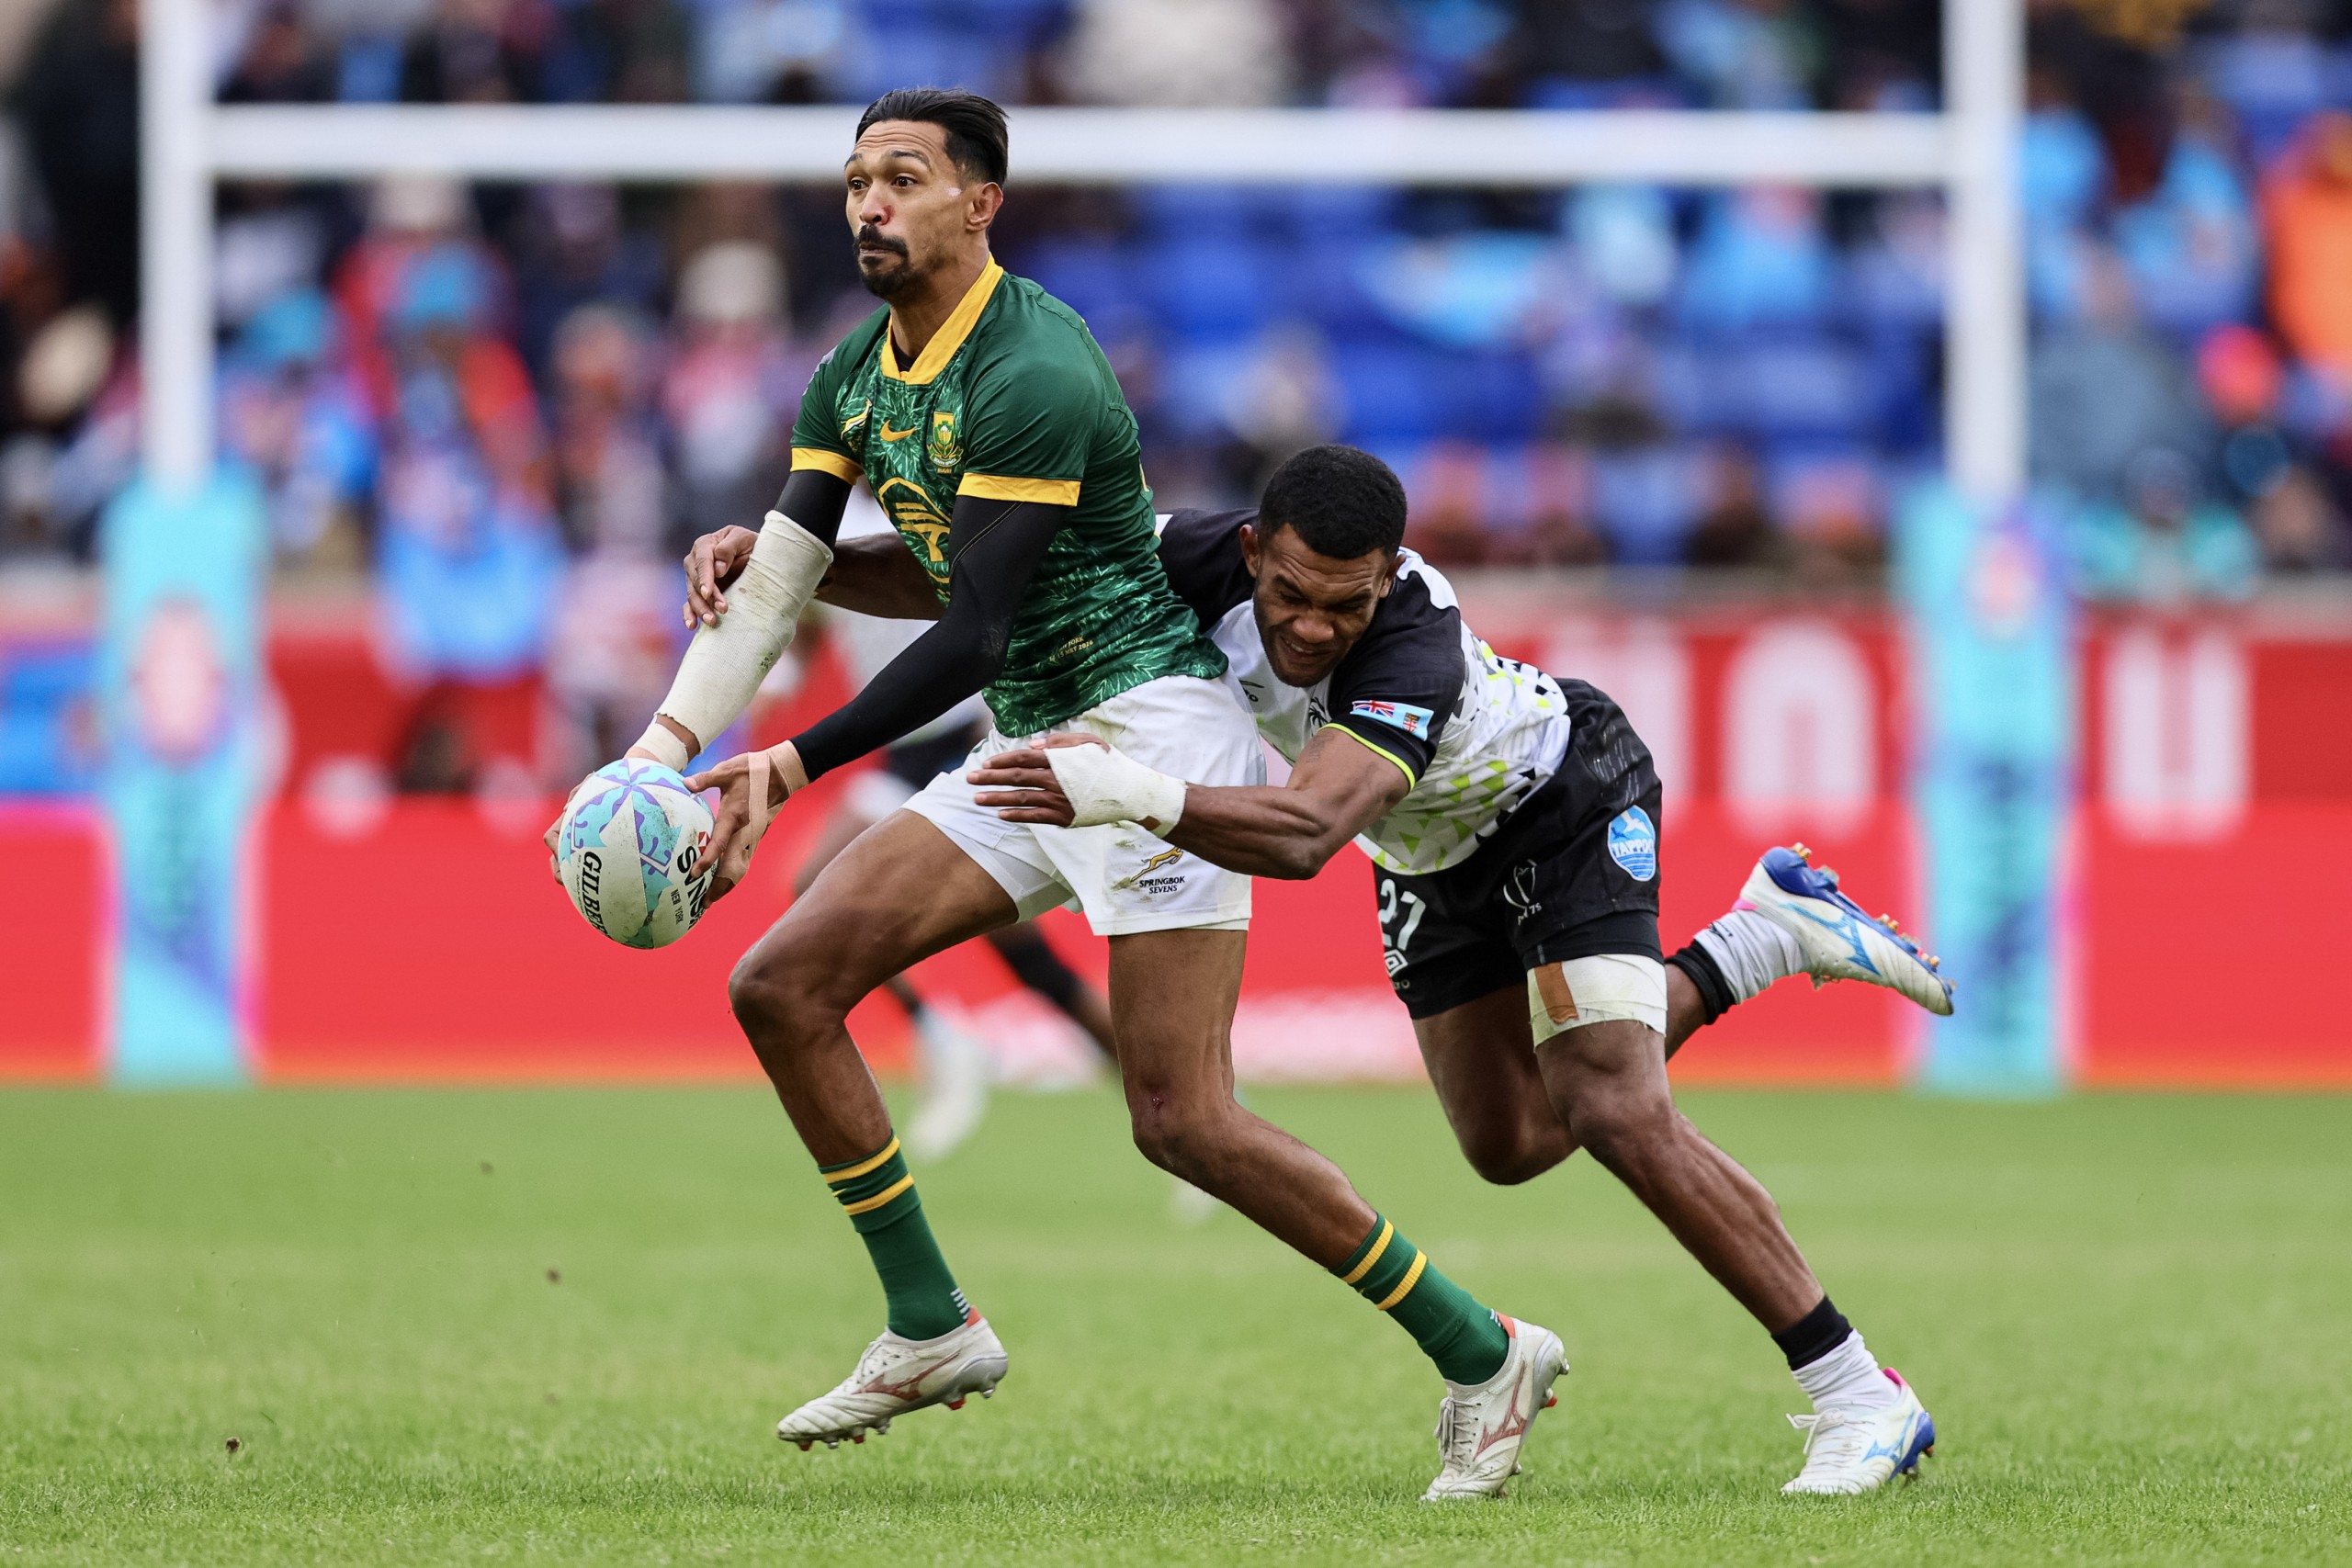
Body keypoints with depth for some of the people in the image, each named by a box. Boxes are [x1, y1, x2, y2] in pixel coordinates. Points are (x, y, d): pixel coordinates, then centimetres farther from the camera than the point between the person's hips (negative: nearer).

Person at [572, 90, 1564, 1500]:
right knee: (783, 985, -1)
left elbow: (976, 634, -24)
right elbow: (772, 586, 5)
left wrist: (788, 770, -29)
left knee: (1182, 1119, -15)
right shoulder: (855, 377, 8)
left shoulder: (1031, 376, -20)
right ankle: (931, 1329, 8)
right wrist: (664, 751, -10)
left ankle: (1483, 1354, -4)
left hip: (1151, 721, -9)